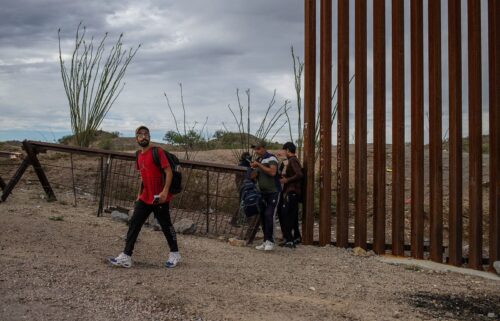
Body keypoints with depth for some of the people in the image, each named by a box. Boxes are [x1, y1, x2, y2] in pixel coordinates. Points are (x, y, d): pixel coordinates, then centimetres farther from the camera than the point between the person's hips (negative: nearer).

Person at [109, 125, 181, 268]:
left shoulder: (157, 152, -11)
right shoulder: (139, 155, 11)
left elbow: (168, 172, -15)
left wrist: (165, 191, -24)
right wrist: (139, 194, 18)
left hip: (159, 198, -7)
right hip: (145, 198, 7)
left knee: (166, 225, 5)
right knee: (134, 224, 0)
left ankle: (175, 254, 21)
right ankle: (126, 257, 0)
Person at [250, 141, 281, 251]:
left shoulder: (271, 158, -11)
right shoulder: (258, 160, 13)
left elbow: (272, 172, -28)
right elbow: (253, 177, 15)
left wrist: (259, 165, -22)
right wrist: (253, 168, -6)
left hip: (273, 192, -8)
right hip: (262, 193, 8)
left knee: (269, 216, -14)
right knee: (262, 217, 6)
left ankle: (270, 242, -10)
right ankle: (266, 242, 12)